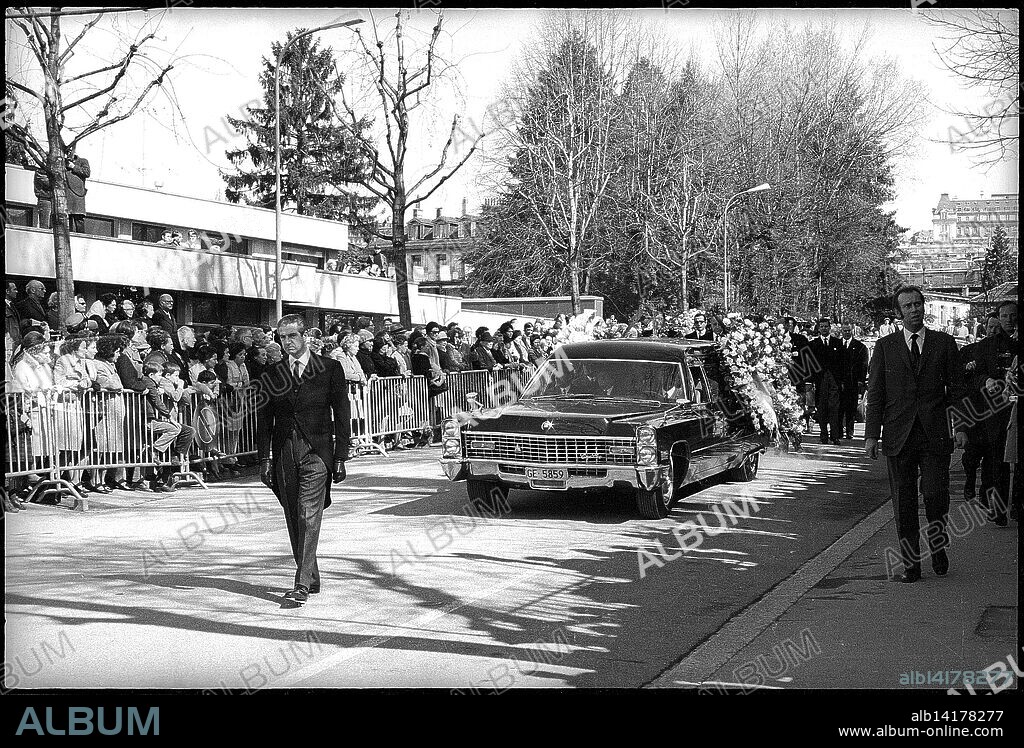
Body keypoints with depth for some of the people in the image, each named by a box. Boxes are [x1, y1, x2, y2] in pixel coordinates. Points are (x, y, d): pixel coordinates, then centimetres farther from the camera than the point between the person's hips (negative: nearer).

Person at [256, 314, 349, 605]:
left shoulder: (330, 368, 3)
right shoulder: (272, 374, 10)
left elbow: (342, 414, 2)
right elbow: (263, 419, 11)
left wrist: (341, 457, -3)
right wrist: (265, 458, 2)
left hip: (316, 452, -4)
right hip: (284, 453, 4)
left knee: (308, 516, -12)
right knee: (293, 519, 7)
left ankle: (302, 585, -14)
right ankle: (311, 578, 20)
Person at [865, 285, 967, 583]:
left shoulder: (944, 343, 8)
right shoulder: (885, 346, 7)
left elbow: (956, 388, 8)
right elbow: (875, 392, 6)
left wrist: (961, 426, -2)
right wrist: (872, 434, -1)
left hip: (935, 435, 0)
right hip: (899, 434, 1)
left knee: (936, 495, -6)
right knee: (903, 502, 3)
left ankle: (938, 547, 21)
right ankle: (911, 563, 13)